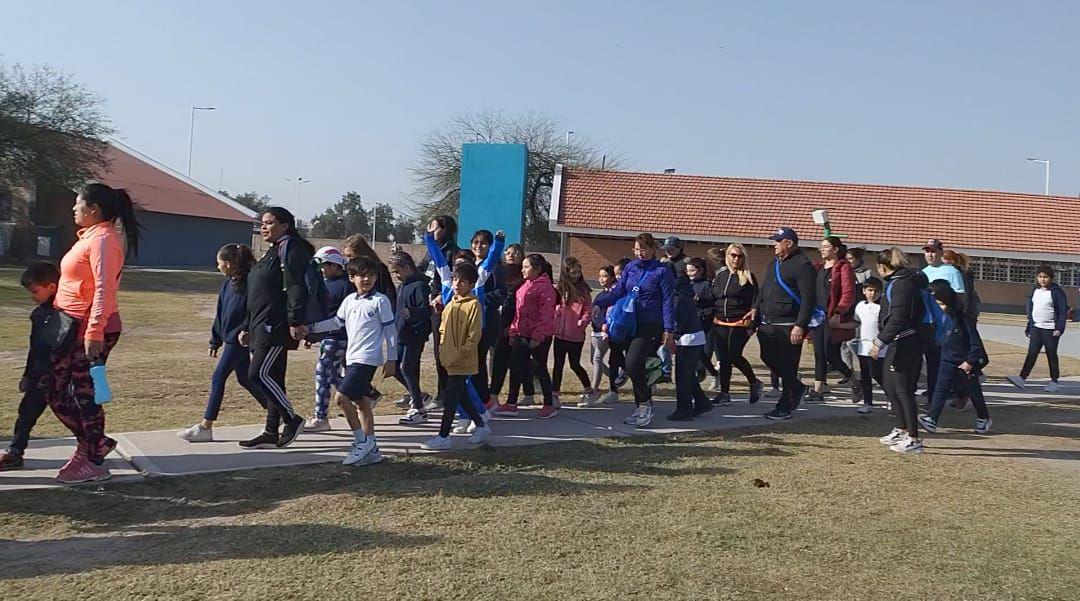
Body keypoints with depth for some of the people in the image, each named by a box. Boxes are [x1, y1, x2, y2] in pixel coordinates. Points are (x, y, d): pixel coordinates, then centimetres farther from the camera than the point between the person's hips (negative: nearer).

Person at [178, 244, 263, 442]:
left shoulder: (248, 283, -15)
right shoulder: (227, 284, 12)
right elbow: (220, 314, 17)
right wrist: (215, 341, 18)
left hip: (239, 339, -10)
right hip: (230, 338, 10)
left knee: (218, 378, -6)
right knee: (244, 379, 14)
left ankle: (205, 428, 2)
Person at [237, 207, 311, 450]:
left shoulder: (290, 247, -7)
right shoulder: (272, 252, 23)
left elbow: (296, 288, -18)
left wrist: (296, 321, -26)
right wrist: (247, 328, 24)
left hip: (277, 327, -10)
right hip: (262, 327, 10)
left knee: (259, 374, -14)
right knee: (272, 379, 10)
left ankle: (292, 419, -2)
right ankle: (271, 433, 15)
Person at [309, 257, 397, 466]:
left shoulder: (380, 300, -7)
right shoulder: (349, 300, 12)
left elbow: (391, 330, -6)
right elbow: (337, 321, 20)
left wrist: (391, 359, -7)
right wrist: (311, 327, 10)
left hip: (367, 358, -7)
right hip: (352, 357, 8)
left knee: (341, 397, -14)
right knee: (361, 402, 10)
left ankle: (362, 441, -3)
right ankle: (371, 449, 18)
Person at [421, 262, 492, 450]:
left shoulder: (473, 305, -13)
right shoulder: (450, 304, 11)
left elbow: (473, 336, -17)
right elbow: (443, 330, 18)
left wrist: (460, 354, -18)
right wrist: (443, 351, 9)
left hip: (463, 362, -8)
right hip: (450, 360, 8)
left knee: (449, 397, -5)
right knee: (460, 395, 16)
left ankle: (443, 437, 3)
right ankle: (481, 425, 32)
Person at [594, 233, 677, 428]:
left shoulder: (662, 271, -5)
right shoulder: (631, 267, 10)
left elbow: (668, 301, -6)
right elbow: (618, 291, 6)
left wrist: (668, 330, -11)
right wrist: (597, 303, -10)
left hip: (650, 326, -6)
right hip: (630, 325, 6)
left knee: (633, 364, -17)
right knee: (636, 367, 10)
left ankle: (645, 404, 1)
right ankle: (641, 409, 22)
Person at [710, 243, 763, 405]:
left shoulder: (748, 277, -1)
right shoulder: (720, 275, 12)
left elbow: (755, 302, -5)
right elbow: (711, 299, 17)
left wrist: (753, 324, -12)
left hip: (740, 324, -5)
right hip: (720, 323, 5)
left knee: (734, 356, -11)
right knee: (723, 358, 5)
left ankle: (754, 383, 13)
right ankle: (724, 393, 14)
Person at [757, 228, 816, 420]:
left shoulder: (802, 265, -10)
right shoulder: (773, 265, 18)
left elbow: (808, 298, -17)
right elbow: (762, 293, 23)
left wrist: (800, 326, -22)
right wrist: (757, 316, 17)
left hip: (788, 327, -9)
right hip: (767, 325, 9)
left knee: (788, 367, -1)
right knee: (768, 358, 12)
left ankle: (784, 408, 9)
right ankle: (797, 388, 32)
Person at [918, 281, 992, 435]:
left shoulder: (964, 318, -16)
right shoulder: (944, 318, 1)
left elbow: (975, 343, -14)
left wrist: (970, 361, -16)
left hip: (965, 364, -5)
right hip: (948, 362, 5)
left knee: (974, 392, 12)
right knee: (940, 390, -5)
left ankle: (983, 418, 32)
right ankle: (931, 419, -10)